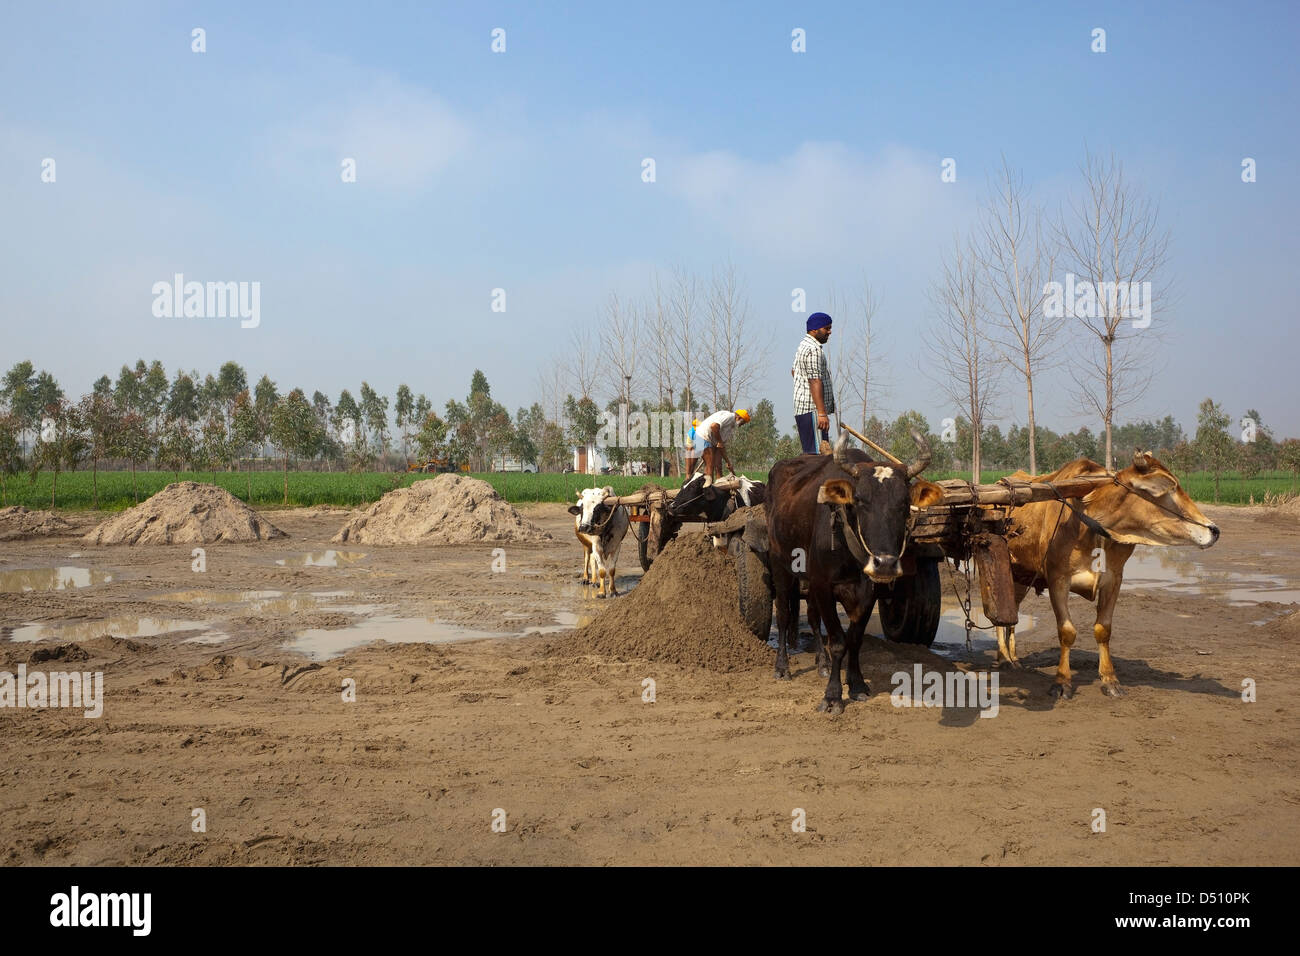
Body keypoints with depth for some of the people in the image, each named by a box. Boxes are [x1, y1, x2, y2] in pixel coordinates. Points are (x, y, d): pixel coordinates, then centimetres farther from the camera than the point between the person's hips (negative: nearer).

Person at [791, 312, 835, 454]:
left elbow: (794, 370, 33)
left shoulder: (803, 345, 19)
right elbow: (815, 382, -22)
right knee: (815, 453, -15)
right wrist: (822, 413, -25)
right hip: (812, 409, -11)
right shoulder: (814, 350, -14)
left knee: (809, 452, 9)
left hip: (801, 408, 11)